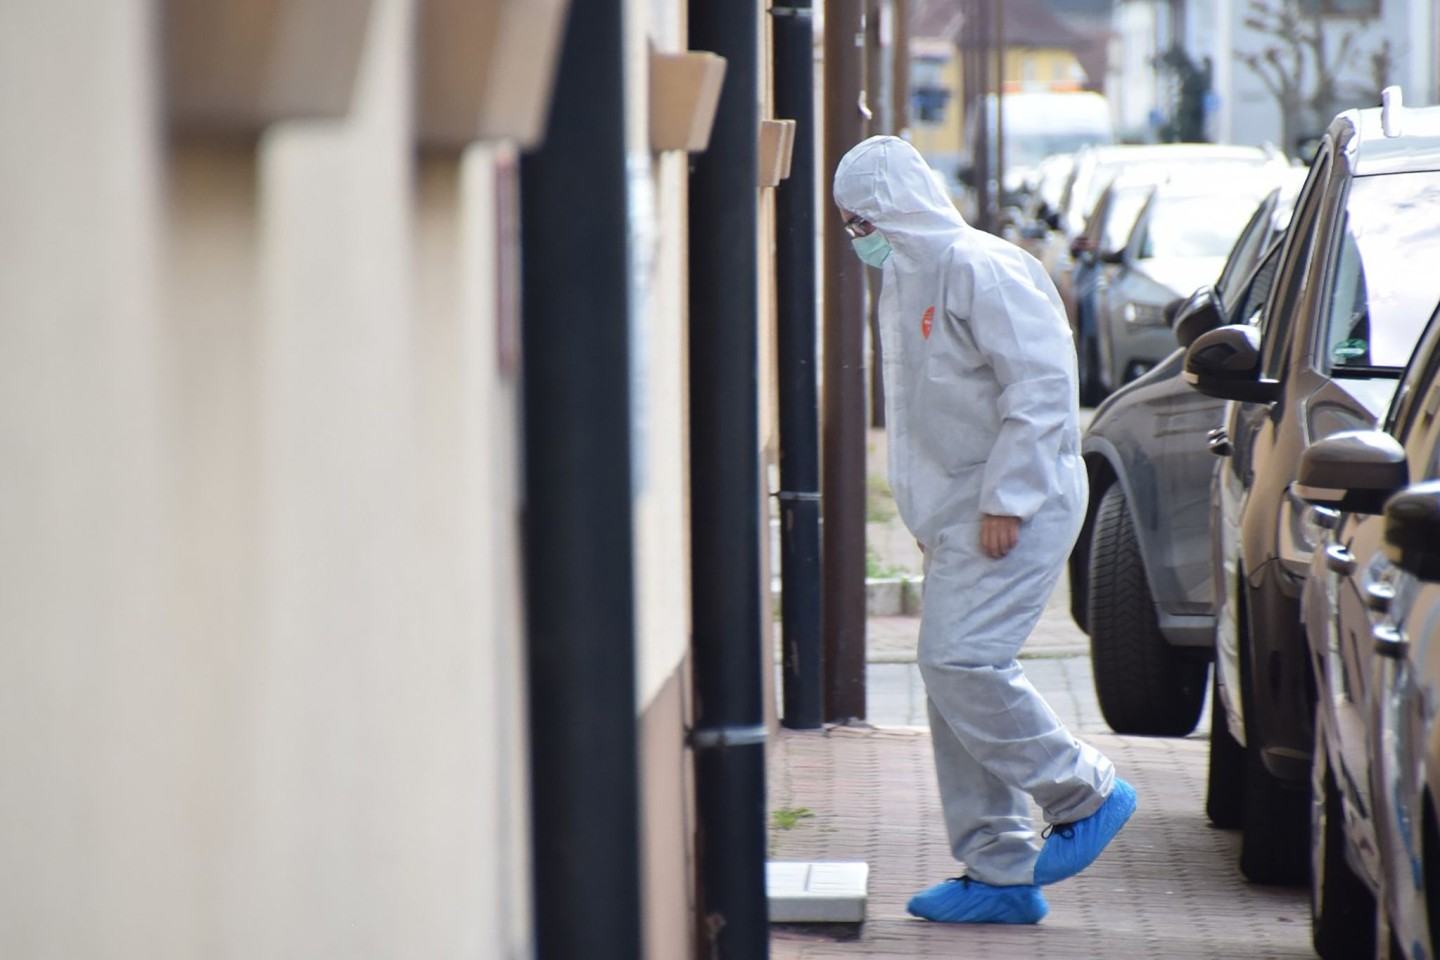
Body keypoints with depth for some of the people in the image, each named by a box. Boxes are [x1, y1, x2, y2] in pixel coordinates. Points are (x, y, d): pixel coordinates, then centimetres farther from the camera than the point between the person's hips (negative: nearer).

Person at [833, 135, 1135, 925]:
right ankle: (1000, 873, 10)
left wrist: (1006, 500, -21)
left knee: (960, 661, -17)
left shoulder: (980, 270, -14)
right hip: (959, 514, 10)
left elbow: (1040, 385, -20)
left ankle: (1086, 794, 1)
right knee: (955, 674, 6)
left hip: (1016, 509, -10)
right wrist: (929, 513, 18)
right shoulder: (907, 282, 17)